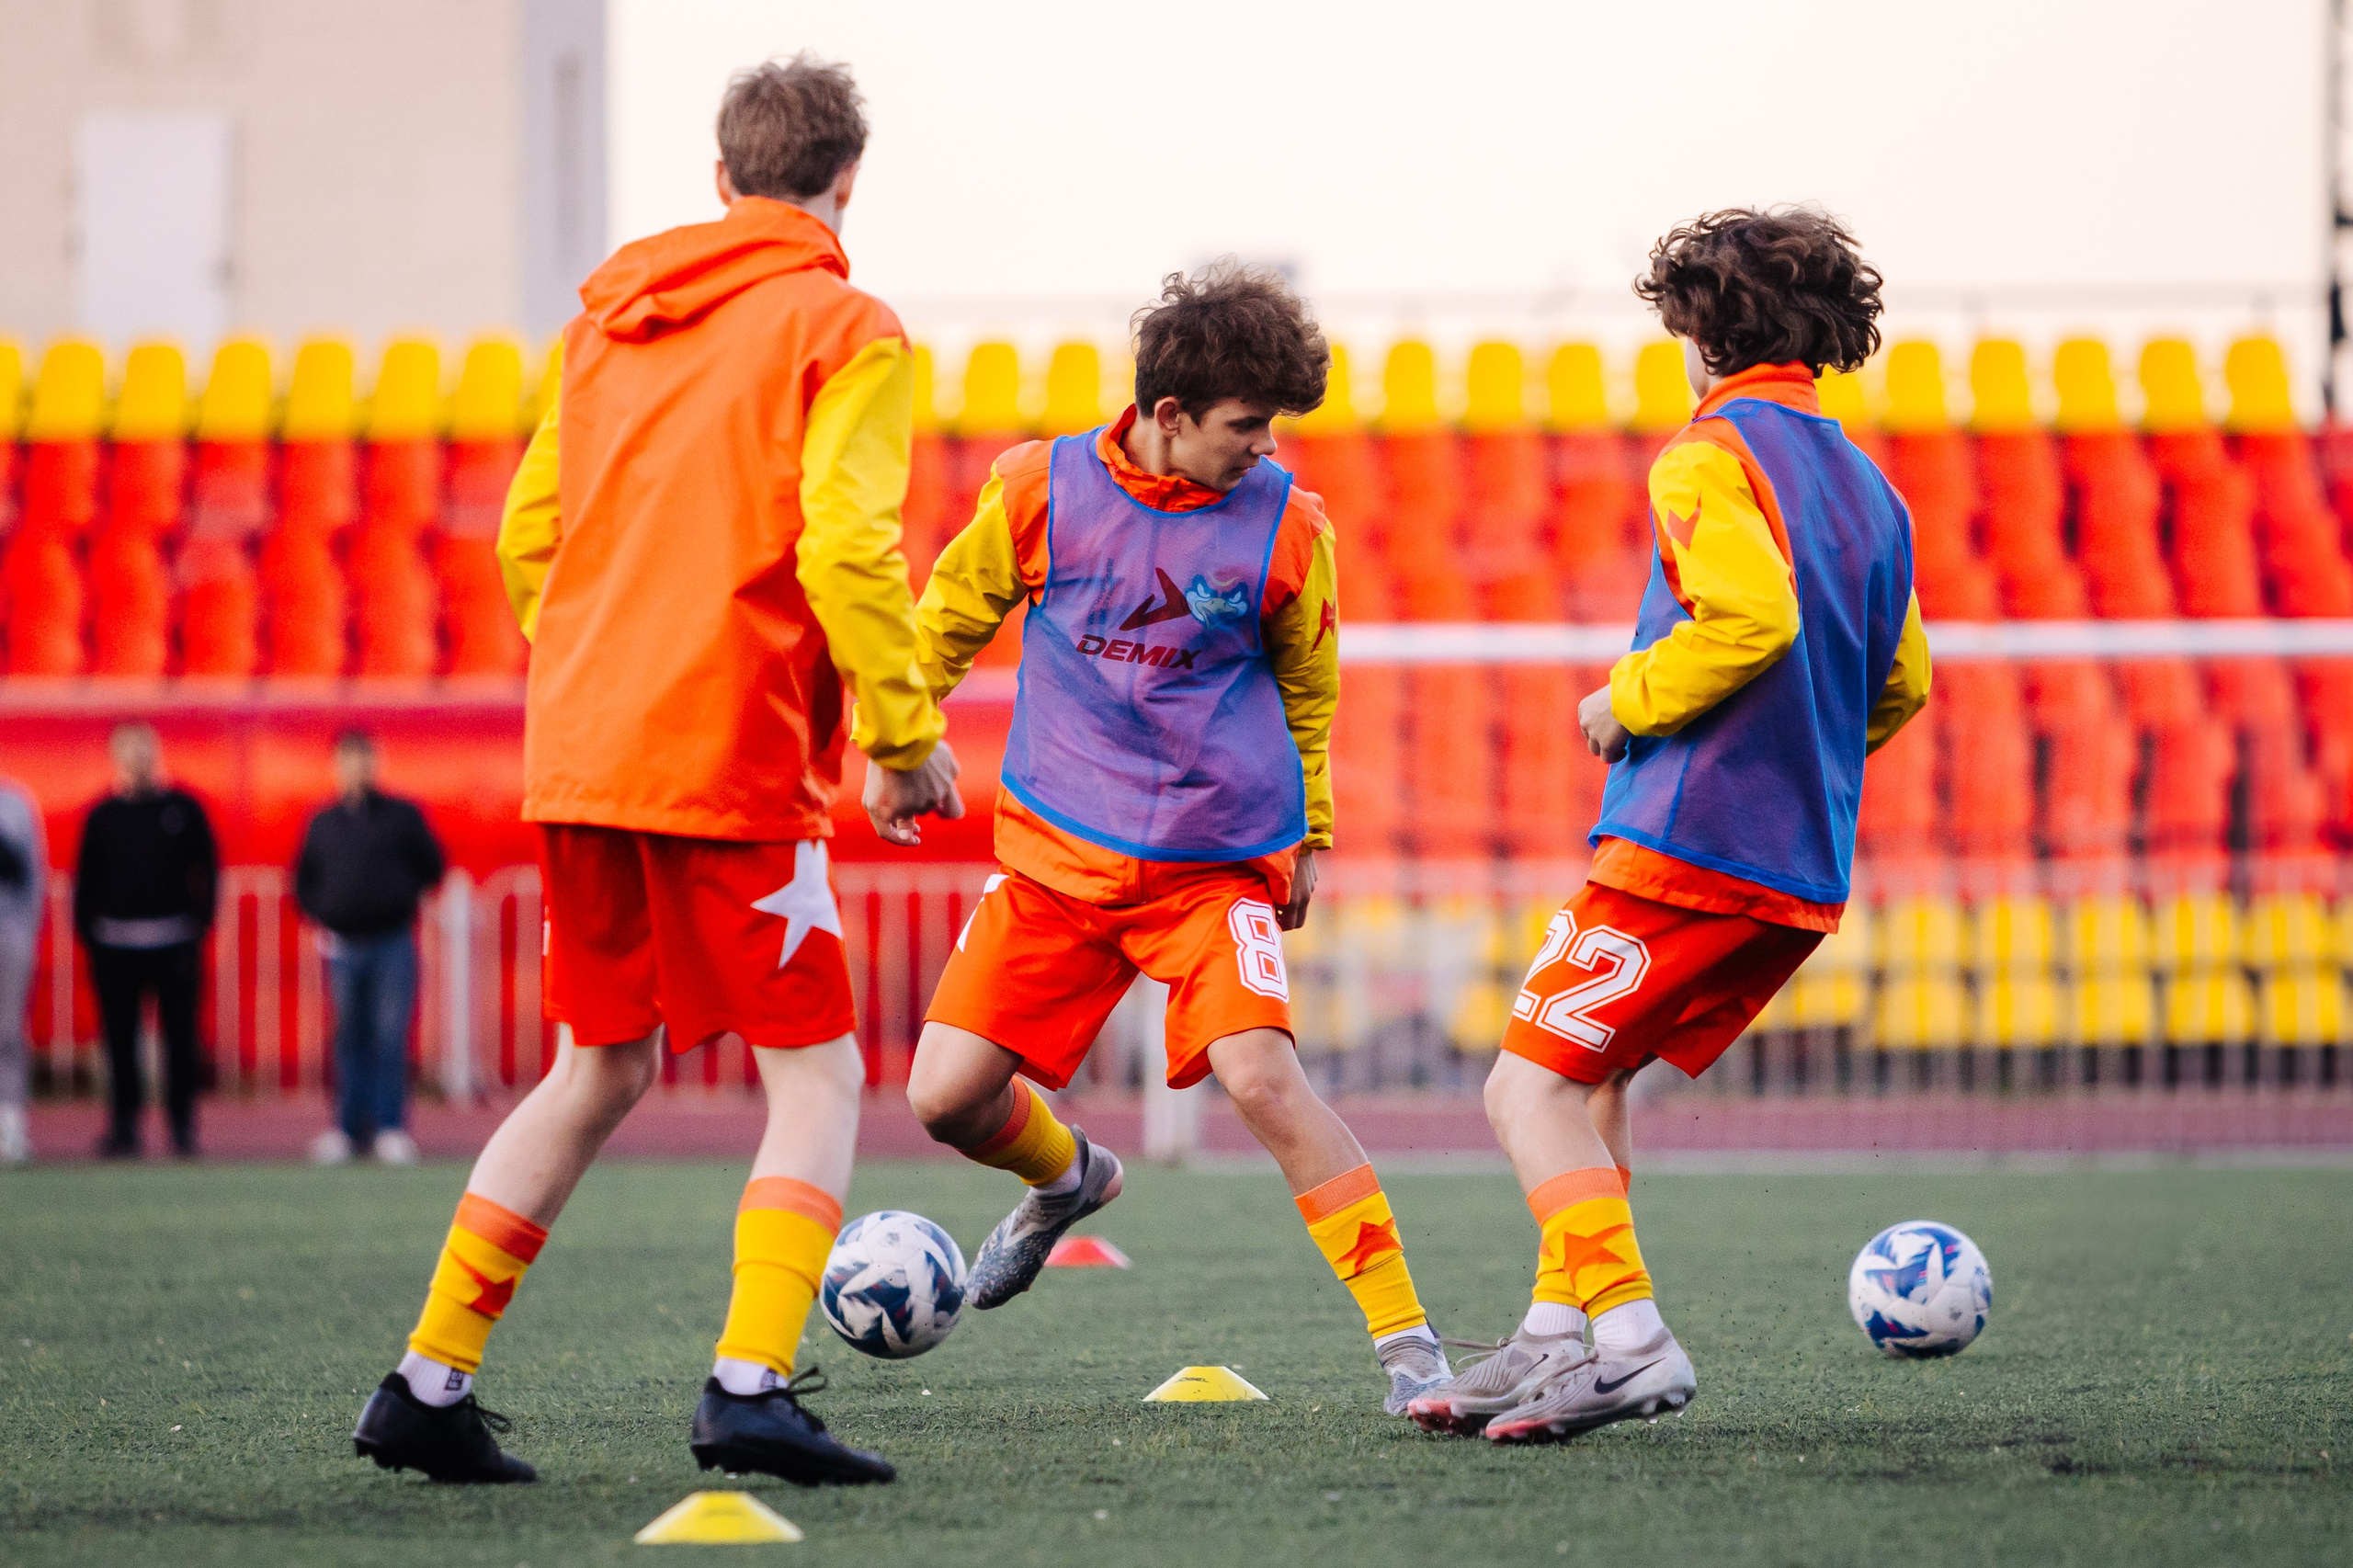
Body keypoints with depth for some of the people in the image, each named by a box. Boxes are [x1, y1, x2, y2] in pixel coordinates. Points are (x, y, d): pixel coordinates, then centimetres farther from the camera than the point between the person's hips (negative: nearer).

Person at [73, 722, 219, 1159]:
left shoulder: (183, 809, 6)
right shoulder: (103, 816, 10)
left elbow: (206, 872, 8)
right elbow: (86, 878, 12)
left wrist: (199, 924, -1)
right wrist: (85, 933, 4)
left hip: (173, 941, -2)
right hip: (114, 943, 2)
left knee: (180, 1036, -3)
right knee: (120, 1039, 3)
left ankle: (183, 1126, 3)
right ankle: (123, 1127, 8)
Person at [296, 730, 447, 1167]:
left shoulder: (402, 816, 4)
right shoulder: (323, 824, 11)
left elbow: (431, 867, 10)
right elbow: (303, 881, 19)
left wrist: (401, 898, 3)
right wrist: (322, 913, 5)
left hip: (393, 945, -2)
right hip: (344, 945, 2)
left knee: (390, 1037, -7)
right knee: (350, 1038, 5)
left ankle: (390, 1127, -5)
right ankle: (349, 1127, 10)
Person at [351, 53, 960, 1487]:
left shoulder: (610, 320, 15)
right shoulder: (847, 332, -5)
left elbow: (527, 538, 17)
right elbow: (848, 548, -16)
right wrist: (907, 737, -10)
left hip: (575, 764, 7)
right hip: (732, 772, -7)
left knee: (600, 1070, 19)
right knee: (818, 1074, 1)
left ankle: (428, 1382, 16)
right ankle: (753, 1384, -16)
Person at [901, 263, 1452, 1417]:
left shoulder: (1283, 523, -4)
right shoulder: (1042, 489, -5)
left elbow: (1308, 689, 13)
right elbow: (948, 619, 13)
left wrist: (1312, 839, 16)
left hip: (1218, 864, -2)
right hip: (1055, 853, 2)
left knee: (1261, 1078, -23)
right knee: (947, 1098, -3)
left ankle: (1406, 1342, -18)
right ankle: (1066, 1178, 35)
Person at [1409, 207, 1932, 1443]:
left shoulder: (1712, 452, -8)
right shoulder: (1868, 486, 18)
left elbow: (1750, 614, -24)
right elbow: (1901, 683, 21)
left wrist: (1630, 702, -10)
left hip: (1690, 837, -9)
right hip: (1806, 872, 9)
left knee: (1530, 1085, -7)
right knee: (1585, 1083, 17)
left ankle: (1629, 1337, -20)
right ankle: (1556, 1339, 9)